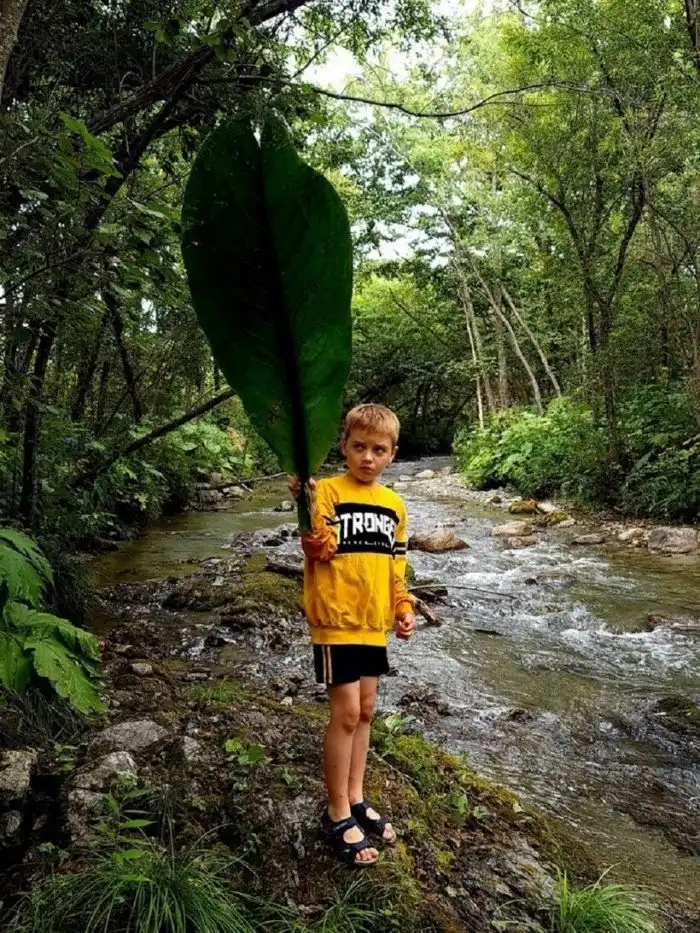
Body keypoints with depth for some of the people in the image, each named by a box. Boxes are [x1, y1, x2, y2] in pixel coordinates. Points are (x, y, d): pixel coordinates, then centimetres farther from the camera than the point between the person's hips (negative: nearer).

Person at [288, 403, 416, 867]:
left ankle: (355, 799, 32)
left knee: (365, 710, 15)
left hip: (375, 622, 6)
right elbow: (321, 551, -22)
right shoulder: (328, 491, -10)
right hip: (336, 620, -6)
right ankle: (338, 815, 16)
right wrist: (307, 508, -38)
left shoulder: (394, 504, 7)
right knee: (346, 712, -1)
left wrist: (403, 609, 7)